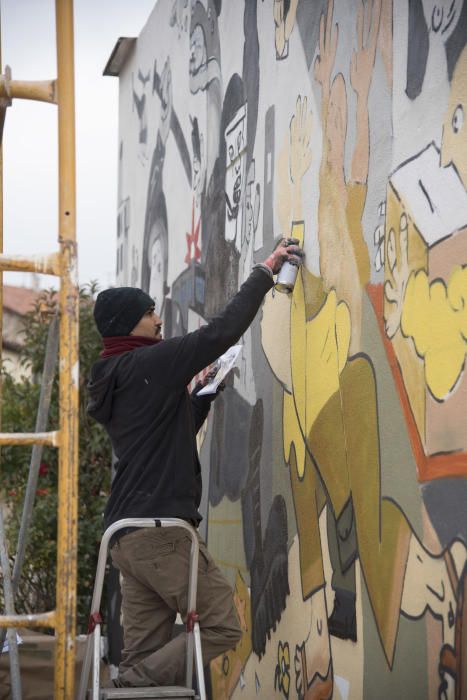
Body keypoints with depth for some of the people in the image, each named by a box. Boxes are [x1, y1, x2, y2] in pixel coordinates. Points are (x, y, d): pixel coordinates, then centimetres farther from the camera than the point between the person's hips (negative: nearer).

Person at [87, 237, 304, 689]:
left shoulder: (113, 380, 21)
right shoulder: (147, 363, -7)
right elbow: (222, 331, -12)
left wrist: (203, 393, 26)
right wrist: (265, 271, -3)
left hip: (127, 533, 10)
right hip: (160, 530, -10)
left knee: (143, 654, 6)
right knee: (222, 626, -6)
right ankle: (136, 684, -12)